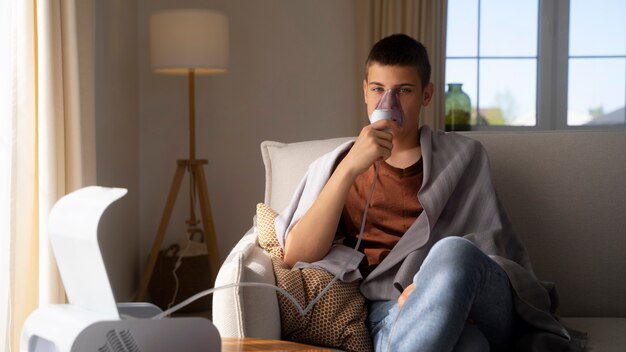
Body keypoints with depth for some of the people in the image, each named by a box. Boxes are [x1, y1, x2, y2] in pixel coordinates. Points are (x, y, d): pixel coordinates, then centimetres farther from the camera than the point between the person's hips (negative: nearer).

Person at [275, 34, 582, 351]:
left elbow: (494, 247, 9)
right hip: (394, 312, -3)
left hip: (484, 307, 3)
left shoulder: (463, 156, 20)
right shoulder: (332, 168, 18)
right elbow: (296, 257, 1)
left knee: (453, 251, -36)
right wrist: (349, 168, -9)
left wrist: (434, 284, -13)